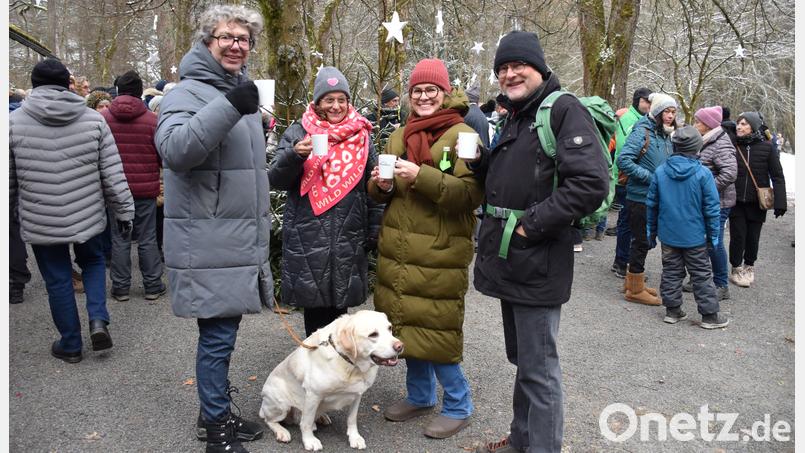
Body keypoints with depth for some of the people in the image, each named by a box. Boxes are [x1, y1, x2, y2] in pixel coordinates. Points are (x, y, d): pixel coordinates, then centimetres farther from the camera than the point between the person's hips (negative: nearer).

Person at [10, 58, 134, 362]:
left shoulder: (14, 121, -5)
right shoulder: (93, 119, -4)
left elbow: (9, 180, 1)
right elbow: (113, 173, -5)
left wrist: (13, 210, 17)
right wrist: (124, 211, 4)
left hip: (40, 221, -1)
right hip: (87, 216, 1)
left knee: (58, 280, 11)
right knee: (93, 262, 25)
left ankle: (70, 345, 23)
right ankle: (98, 320, 7)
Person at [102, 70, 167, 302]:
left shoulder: (103, 117, -6)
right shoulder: (152, 120, -10)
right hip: (145, 188, -1)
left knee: (120, 239, 10)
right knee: (147, 239, 9)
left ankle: (120, 287, 17)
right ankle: (153, 285, 16)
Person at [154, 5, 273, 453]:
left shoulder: (243, 93, 18)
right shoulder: (189, 92, -8)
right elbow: (174, 148, -27)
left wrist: (261, 230, 28)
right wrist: (228, 106, -34)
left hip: (241, 241, 8)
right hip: (208, 243, -8)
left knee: (223, 332, 17)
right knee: (217, 335, -2)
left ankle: (217, 413, 31)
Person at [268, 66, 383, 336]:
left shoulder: (362, 135, 9)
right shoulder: (298, 133, 4)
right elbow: (276, 181, -1)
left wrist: (374, 232, 7)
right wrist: (295, 155, -20)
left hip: (349, 238, 2)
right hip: (307, 239, -1)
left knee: (339, 302, 9)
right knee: (315, 305, 3)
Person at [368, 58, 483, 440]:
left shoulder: (461, 135, -6)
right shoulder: (399, 136, 13)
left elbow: (470, 193, -18)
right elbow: (379, 194, 18)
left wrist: (421, 176, -25)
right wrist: (381, 184, -5)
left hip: (440, 253, -6)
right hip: (398, 251, 6)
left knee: (436, 330, -1)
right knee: (407, 322, 14)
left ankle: (457, 406, 20)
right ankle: (420, 395, 34)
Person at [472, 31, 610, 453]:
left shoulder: (563, 110, -11)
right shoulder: (514, 117, 16)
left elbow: (590, 184, -22)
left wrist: (531, 225, -20)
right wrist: (480, 160, 5)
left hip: (537, 263, -9)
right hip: (509, 259, 9)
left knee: (538, 368, 0)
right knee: (522, 359, 20)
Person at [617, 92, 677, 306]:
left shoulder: (666, 136, 11)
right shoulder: (642, 132, -14)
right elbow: (623, 160, -23)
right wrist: (650, 177, -22)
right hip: (640, 197, -8)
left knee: (644, 240, 17)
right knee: (641, 241, 0)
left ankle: (632, 282, 31)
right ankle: (635, 289, 12)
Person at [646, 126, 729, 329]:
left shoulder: (660, 171, -3)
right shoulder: (703, 173, -13)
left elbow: (651, 204, 4)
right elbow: (711, 207, -10)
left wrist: (651, 232, 14)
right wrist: (713, 234, 1)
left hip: (668, 235, 3)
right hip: (694, 236, -3)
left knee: (671, 272, 13)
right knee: (701, 275, 7)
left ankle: (672, 310, 20)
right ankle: (709, 314, 14)